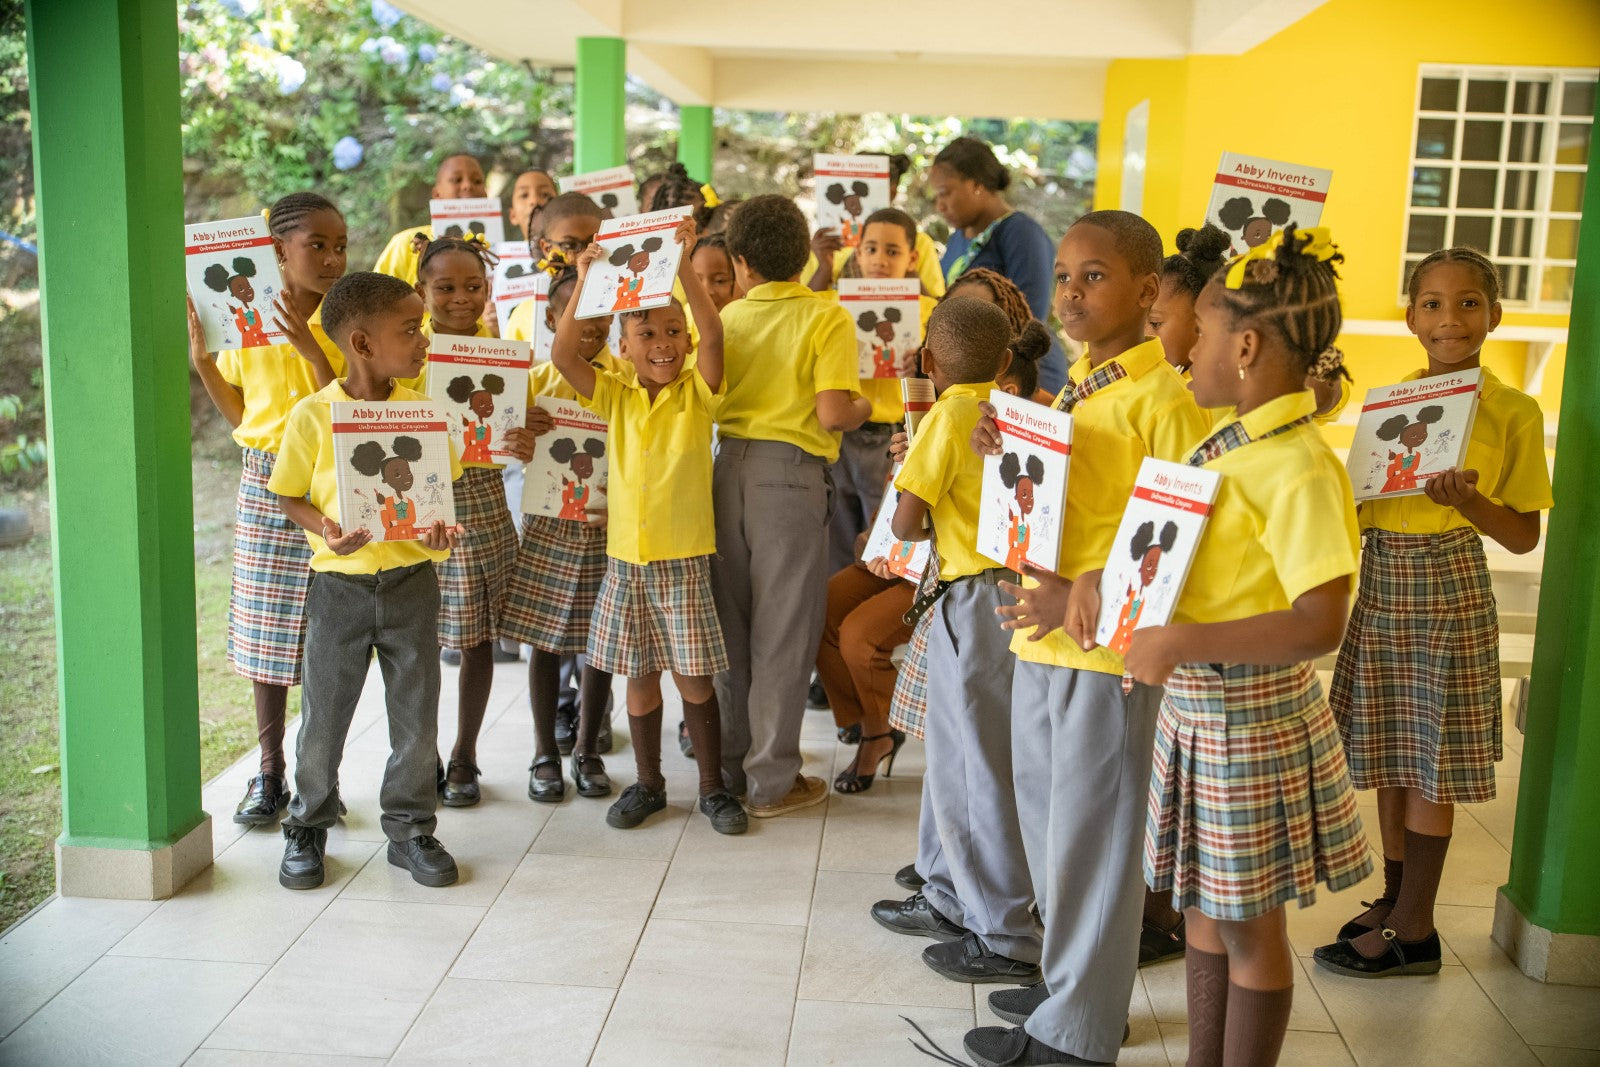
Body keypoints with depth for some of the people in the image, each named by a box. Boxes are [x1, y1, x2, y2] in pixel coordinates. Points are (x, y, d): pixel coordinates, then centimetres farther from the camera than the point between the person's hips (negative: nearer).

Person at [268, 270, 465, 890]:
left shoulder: (423, 410, -1)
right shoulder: (312, 416, -9)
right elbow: (288, 495, 0)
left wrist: (438, 529, -14)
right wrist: (325, 530, -19)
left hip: (411, 579, 2)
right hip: (339, 583, -2)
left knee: (417, 715, 8)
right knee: (323, 713, 8)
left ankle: (410, 828, 25)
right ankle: (308, 827, 29)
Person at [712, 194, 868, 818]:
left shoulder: (726, 319, 6)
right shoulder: (828, 318, -6)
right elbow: (832, 414, -17)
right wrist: (864, 408, 4)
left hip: (729, 463, 5)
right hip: (790, 470, -4)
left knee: (730, 622, 15)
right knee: (782, 628, 3)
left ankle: (731, 764, 26)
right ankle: (772, 780, 10)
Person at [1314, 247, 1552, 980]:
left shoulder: (1513, 412, -6)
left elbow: (1524, 535, -5)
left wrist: (1467, 500, -23)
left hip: (1447, 589, -5)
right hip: (1380, 583, 5)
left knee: (1430, 763, 2)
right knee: (1387, 754, 14)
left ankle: (1416, 929, 14)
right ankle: (1393, 898, 30)